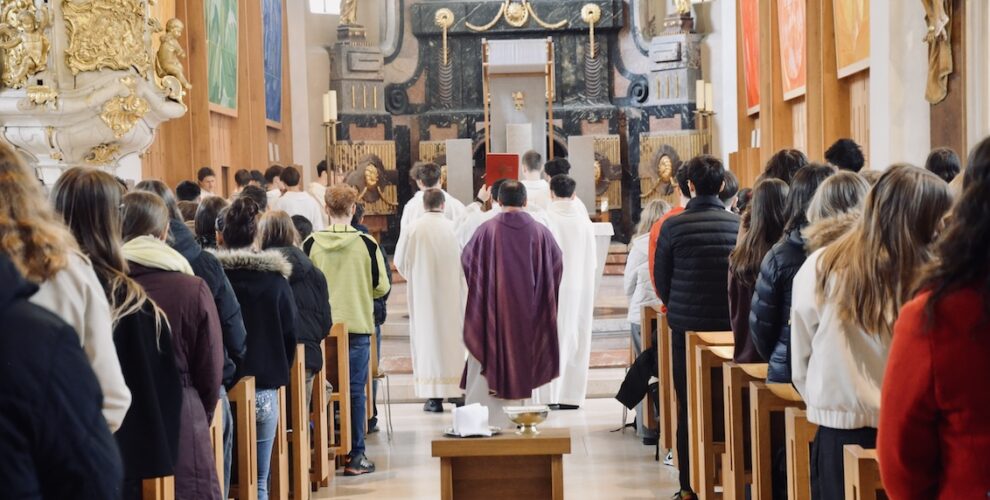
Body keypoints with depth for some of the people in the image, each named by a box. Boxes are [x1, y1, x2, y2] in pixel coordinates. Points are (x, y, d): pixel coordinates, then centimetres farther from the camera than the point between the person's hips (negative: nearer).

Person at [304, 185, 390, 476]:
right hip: (357, 325, -1)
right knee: (355, 391, 5)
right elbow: (382, 287, -2)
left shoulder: (311, 244, -5)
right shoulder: (366, 244, -8)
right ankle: (355, 457, 8)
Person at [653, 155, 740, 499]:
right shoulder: (739, 224, -5)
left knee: (688, 406, 7)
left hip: (686, 327, -1)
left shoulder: (673, 227, -8)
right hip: (730, 325, 1)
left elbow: (661, 281, 0)